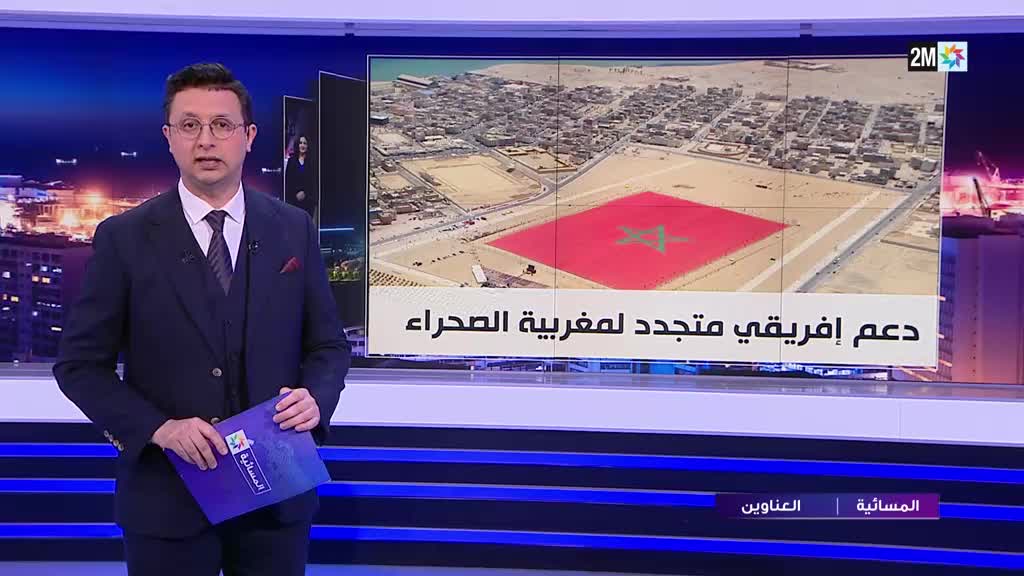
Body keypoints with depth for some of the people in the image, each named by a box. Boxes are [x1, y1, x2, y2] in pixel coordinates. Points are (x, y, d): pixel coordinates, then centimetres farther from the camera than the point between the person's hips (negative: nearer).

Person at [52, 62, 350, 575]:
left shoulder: (293, 230, 2)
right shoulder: (123, 238, -4)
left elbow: (328, 345, 8)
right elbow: (80, 364, -3)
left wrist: (316, 398, -13)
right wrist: (159, 428, -17)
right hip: (168, 498, -2)